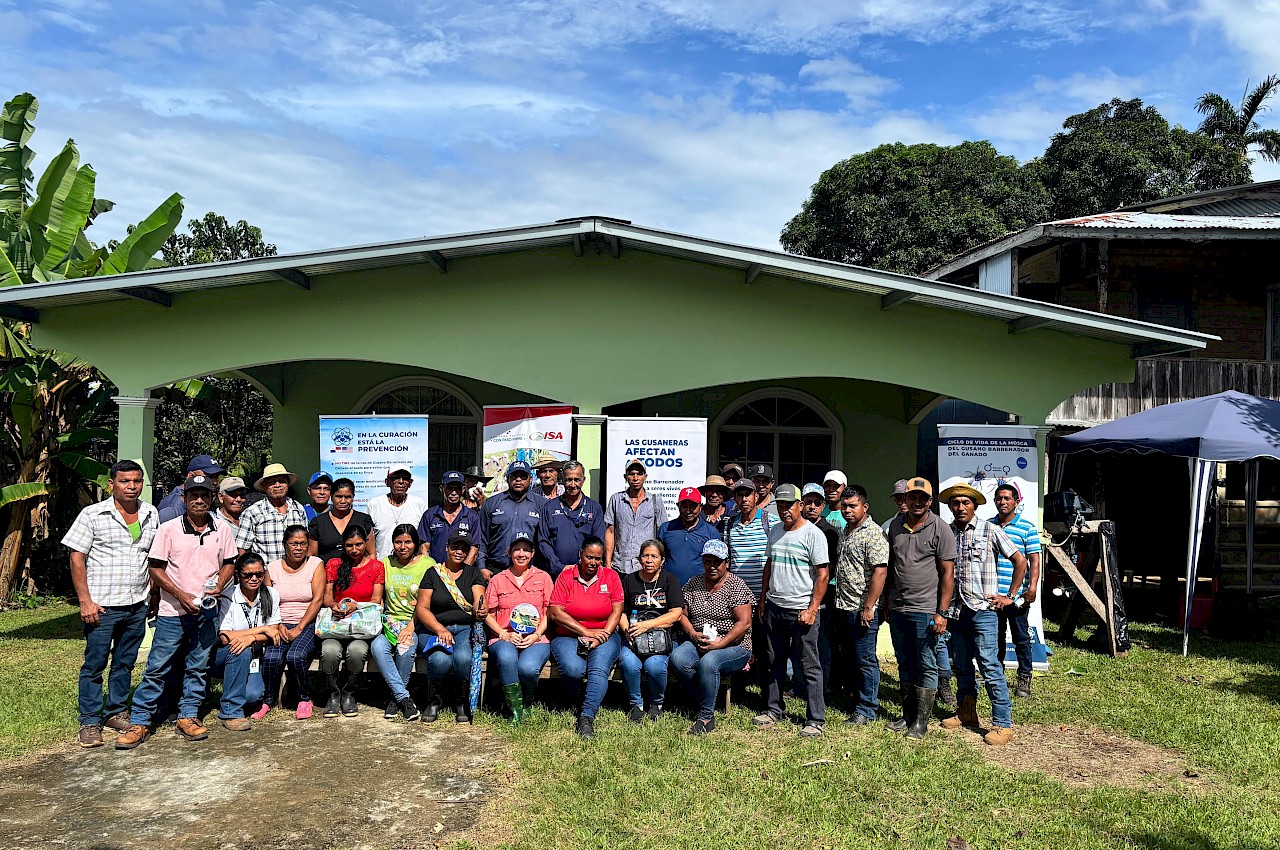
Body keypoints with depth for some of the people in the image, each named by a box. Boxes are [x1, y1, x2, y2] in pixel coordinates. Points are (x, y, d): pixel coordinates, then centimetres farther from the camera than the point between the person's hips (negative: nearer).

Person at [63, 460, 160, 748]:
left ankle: (117, 713, 27)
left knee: (125, 662, 14)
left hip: (137, 605, 4)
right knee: (94, 664, 2)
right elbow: (77, 558, -5)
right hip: (102, 605, -4)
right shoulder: (93, 515, -4)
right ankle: (90, 723, 13)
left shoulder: (151, 515, 7)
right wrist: (85, 601, -11)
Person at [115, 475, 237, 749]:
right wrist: (182, 596, -14)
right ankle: (139, 721, 12)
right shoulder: (168, 529, -6)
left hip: (207, 612, 3)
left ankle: (188, 716, 23)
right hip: (173, 612, -3)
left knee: (198, 667, 11)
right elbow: (156, 569, -5)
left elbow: (228, 562, 12)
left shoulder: (222, 529, 3)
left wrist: (219, 586, -8)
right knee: (157, 668, 1)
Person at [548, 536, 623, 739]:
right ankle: (582, 702, -2)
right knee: (572, 669, -30)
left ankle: (587, 717, -33)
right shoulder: (566, 577, 2)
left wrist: (599, 638, -14)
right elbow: (555, 613, -6)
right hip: (568, 637, -1)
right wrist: (586, 632, -12)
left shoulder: (610, 576, 7)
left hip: (604, 636, 1)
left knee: (599, 669, -30)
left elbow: (616, 611, 0)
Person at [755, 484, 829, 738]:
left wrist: (812, 609, -17)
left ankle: (815, 720, 7)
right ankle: (774, 709, 28)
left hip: (802, 610, -6)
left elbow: (823, 574, -12)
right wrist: (764, 600, 18)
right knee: (775, 662, 15)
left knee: (810, 667, 0)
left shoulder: (813, 534, -10)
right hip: (774, 607, 7)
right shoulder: (775, 531, 11)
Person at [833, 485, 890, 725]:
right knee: (851, 658, 17)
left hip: (862, 609, -9)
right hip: (843, 607, 9)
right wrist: (836, 600, 20)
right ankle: (854, 700, 28)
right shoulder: (845, 532, 15)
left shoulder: (873, 534, -14)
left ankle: (867, 710, 9)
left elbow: (880, 571, -21)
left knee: (865, 660, 0)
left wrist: (868, 607, -22)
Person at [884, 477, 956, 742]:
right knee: (905, 665, 15)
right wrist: (887, 602, 13)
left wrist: (941, 613, -12)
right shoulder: (895, 525, 8)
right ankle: (908, 715, 26)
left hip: (926, 611, -5)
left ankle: (921, 721, 13)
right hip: (898, 609, 5)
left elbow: (948, 572, -8)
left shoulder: (940, 530, -7)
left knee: (927, 667, 3)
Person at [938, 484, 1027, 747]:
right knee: (962, 665, 14)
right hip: (955, 609, 5)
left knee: (990, 666, -7)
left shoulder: (989, 530, -3)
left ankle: (1003, 724, -1)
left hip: (983, 609, -5)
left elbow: (1020, 560, 1)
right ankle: (967, 713, 27)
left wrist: (1009, 596, -1)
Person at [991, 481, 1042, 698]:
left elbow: (1034, 559, -6)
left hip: (1017, 595, -4)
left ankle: (1024, 678, 15)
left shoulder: (1027, 528, -3)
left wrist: (1033, 587, -16)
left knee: (1021, 638, 4)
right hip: (992, 593, 4)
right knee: (995, 637, 13)